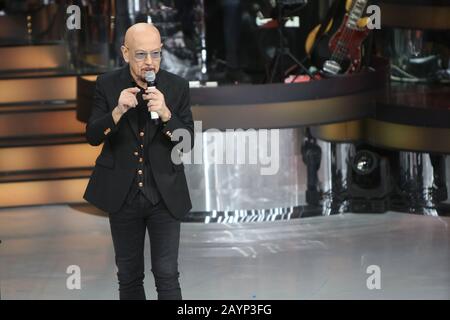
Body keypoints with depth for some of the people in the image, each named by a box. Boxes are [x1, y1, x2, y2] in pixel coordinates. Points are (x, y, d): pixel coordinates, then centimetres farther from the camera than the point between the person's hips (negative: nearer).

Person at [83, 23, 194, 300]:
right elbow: (93, 137, -7)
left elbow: (187, 142, -8)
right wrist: (117, 111, -25)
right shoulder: (108, 85, -4)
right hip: (122, 194, 1)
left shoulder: (177, 87, -5)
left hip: (165, 194, -1)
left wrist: (165, 114, -26)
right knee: (129, 276, 12)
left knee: (167, 274, -5)